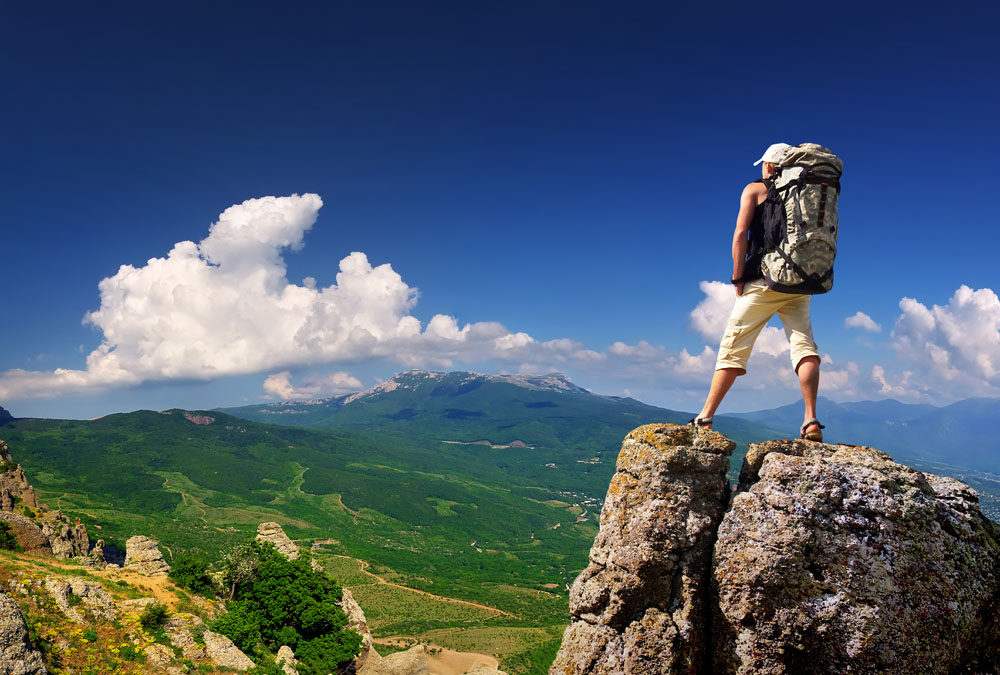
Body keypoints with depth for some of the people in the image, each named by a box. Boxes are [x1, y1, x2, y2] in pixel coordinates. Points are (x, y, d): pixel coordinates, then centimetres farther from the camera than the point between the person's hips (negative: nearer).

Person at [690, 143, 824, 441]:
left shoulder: (755, 189, 7)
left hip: (764, 279, -4)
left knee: (733, 347, -2)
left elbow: (741, 234, -4)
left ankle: (705, 418, -1)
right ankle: (811, 421, -12)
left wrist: (738, 277, -2)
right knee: (805, 346, 0)